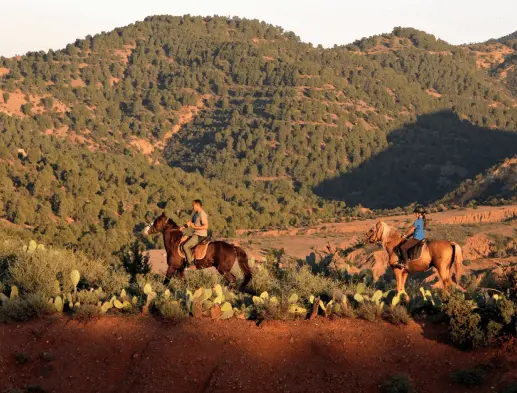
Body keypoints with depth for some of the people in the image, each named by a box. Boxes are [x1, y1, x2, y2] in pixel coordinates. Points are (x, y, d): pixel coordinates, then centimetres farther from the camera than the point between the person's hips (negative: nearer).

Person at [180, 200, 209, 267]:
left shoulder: (202, 214, -17)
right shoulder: (196, 214, 14)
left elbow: (205, 226, -24)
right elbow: (190, 222, 20)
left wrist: (194, 227, -19)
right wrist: (181, 228, 8)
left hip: (200, 236, -11)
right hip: (196, 234, 11)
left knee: (186, 246, -20)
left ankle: (190, 263, -17)